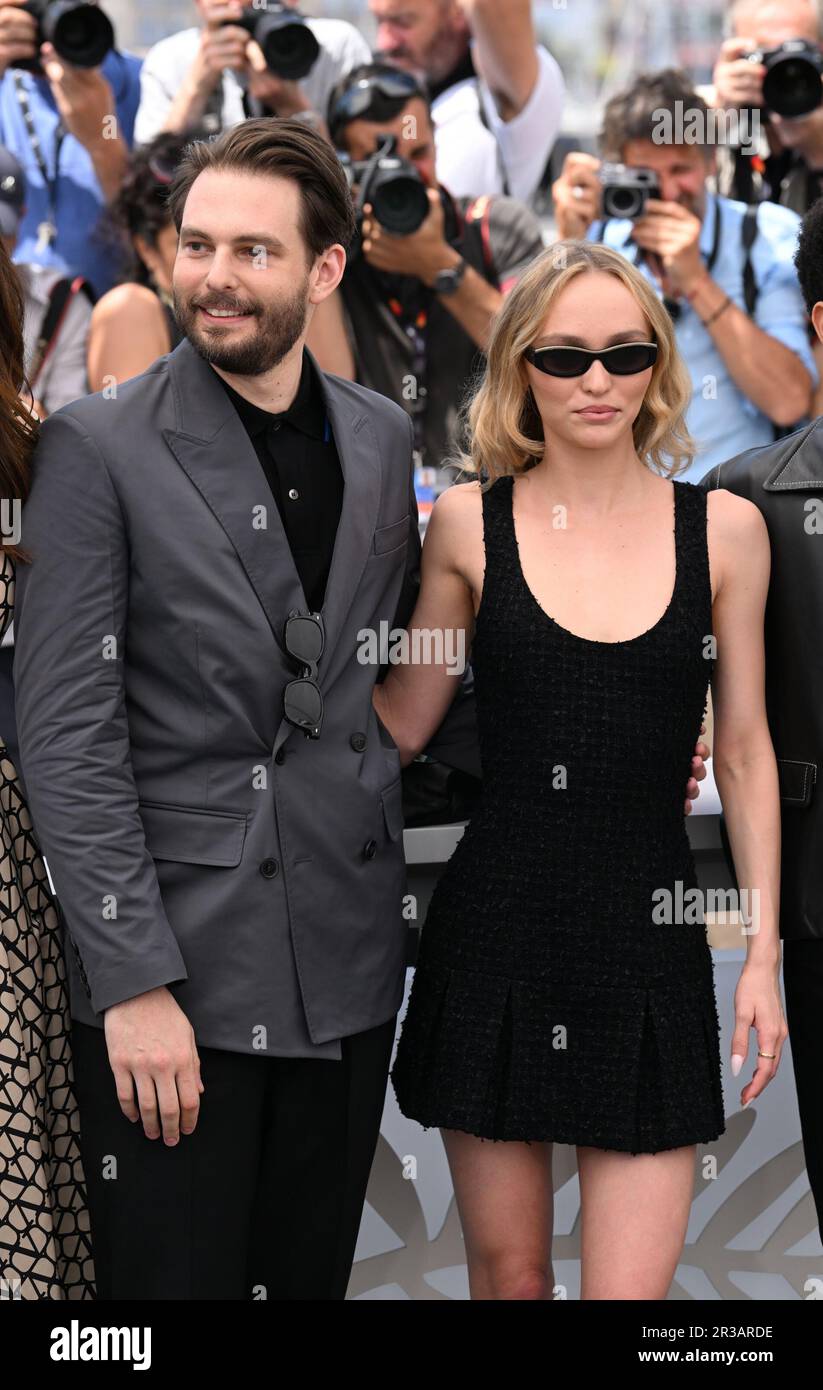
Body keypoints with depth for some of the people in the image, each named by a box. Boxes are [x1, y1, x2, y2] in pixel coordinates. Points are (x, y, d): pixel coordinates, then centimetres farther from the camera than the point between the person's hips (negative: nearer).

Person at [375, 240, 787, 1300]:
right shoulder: (468, 523, 1)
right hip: (495, 934, 0)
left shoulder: (724, 529, 2)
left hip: (651, 942, 0)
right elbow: (401, 723, 7)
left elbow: (743, 751, 7)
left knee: (630, 1288, -4)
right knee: (506, 1271, 11)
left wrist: (763, 955, 5)